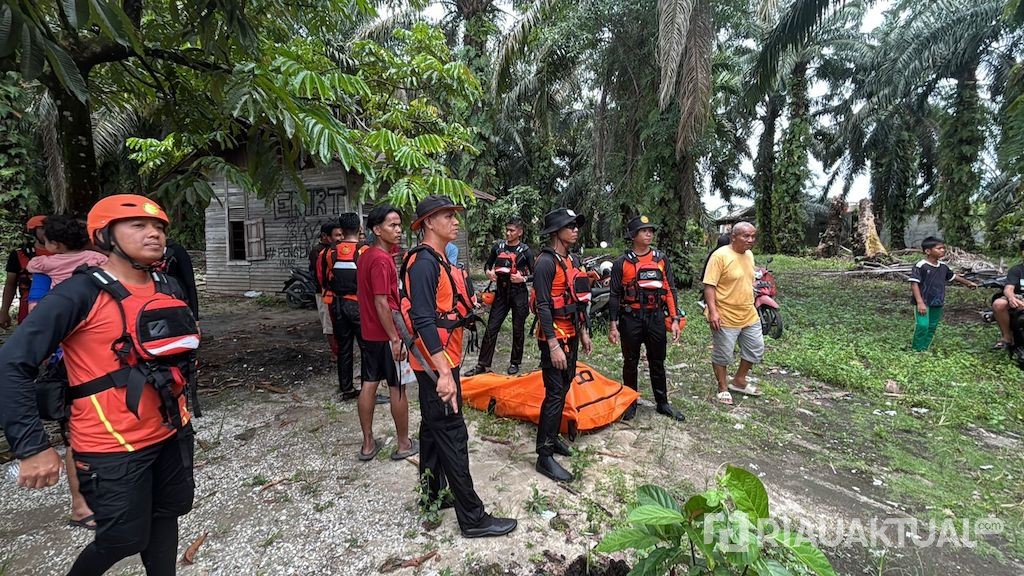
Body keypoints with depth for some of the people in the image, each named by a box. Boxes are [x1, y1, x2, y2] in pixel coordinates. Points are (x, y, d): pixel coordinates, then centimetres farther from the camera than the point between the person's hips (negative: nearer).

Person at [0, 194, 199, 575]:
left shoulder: (169, 289, 3)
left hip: (171, 433, 6)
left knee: (166, 514, 19)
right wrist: (33, 447, -19)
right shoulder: (81, 293, -16)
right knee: (124, 539, 8)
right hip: (113, 446, -5)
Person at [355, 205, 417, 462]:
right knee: (398, 389, 4)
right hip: (386, 334, -9)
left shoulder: (366, 256, 10)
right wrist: (395, 339, -20)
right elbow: (381, 303, -23)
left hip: (369, 332, 9)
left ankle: (368, 444, 22)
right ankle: (404, 444, 17)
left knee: (369, 386, 12)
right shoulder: (382, 259, -19)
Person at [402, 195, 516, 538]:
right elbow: (423, 321, -27)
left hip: (441, 361, 10)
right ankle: (473, 518, 6)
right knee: (453, 435, -4)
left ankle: (432, 494, 33)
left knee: (434, 428, 18)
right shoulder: (423, 262, -18)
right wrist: (444, 372, -32)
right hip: (436, 365, -10)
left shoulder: (438, 260, 13)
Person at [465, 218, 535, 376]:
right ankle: (483, 364, 6)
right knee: (491, 328, 0)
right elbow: (487, 264, 17)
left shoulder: (526, 251, -4)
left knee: (518, 330, 7)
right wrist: (488, 272, -4)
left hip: (519, 293, -2)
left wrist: (523, 278, -19)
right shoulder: (498, 247, 5)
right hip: (501, 293, 3)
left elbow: (535, 274, -1)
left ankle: (515, 363, 23)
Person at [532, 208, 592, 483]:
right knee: (555, 394, -6)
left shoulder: (572, 260, 12)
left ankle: (552, 437, 32)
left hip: (571, 335, 9)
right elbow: (542, 306, -21)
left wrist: (583, 332, 19)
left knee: (563, 389, 16)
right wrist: (553, 346, -23)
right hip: (555, 337, -9)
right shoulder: (546, 262, -16)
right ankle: (544, 456, 3)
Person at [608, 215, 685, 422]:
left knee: (657, 362, 12)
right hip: (630, 319, -2)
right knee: (630, 362, 10)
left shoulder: (661, 259, 5)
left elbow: (670, 290, 7)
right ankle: (630, 403, 24)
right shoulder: (622, 263, -3)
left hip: (656, 317, 2)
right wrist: (613, 325, -5)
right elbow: (614, 295, -2)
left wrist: (675, 319, 1)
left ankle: (662, 403, 26)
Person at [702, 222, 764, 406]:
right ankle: (723, 388, 24)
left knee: (756, 349, 17)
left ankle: (739, 381, 36)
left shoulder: (749, 255, 8)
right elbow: (709, 286, -21)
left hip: (749, 315, 8)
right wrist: (713, 311, -27)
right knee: (722, 355, 5)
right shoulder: (720, 255, -17)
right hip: (726, 317, -8)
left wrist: (751, 306, 22)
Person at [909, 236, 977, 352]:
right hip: (923, 302, -7)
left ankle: (924, 349, 17)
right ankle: (916, 350, -4)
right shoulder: (920, 266, -14)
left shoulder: (943, 266, 9)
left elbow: (953, 276, 29)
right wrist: (920, 302, -23)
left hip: (937, 303, 7)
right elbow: (914, 284, -18)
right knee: (922, 325, -16)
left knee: (932, 327, 9)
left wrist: (968, 283, 40)